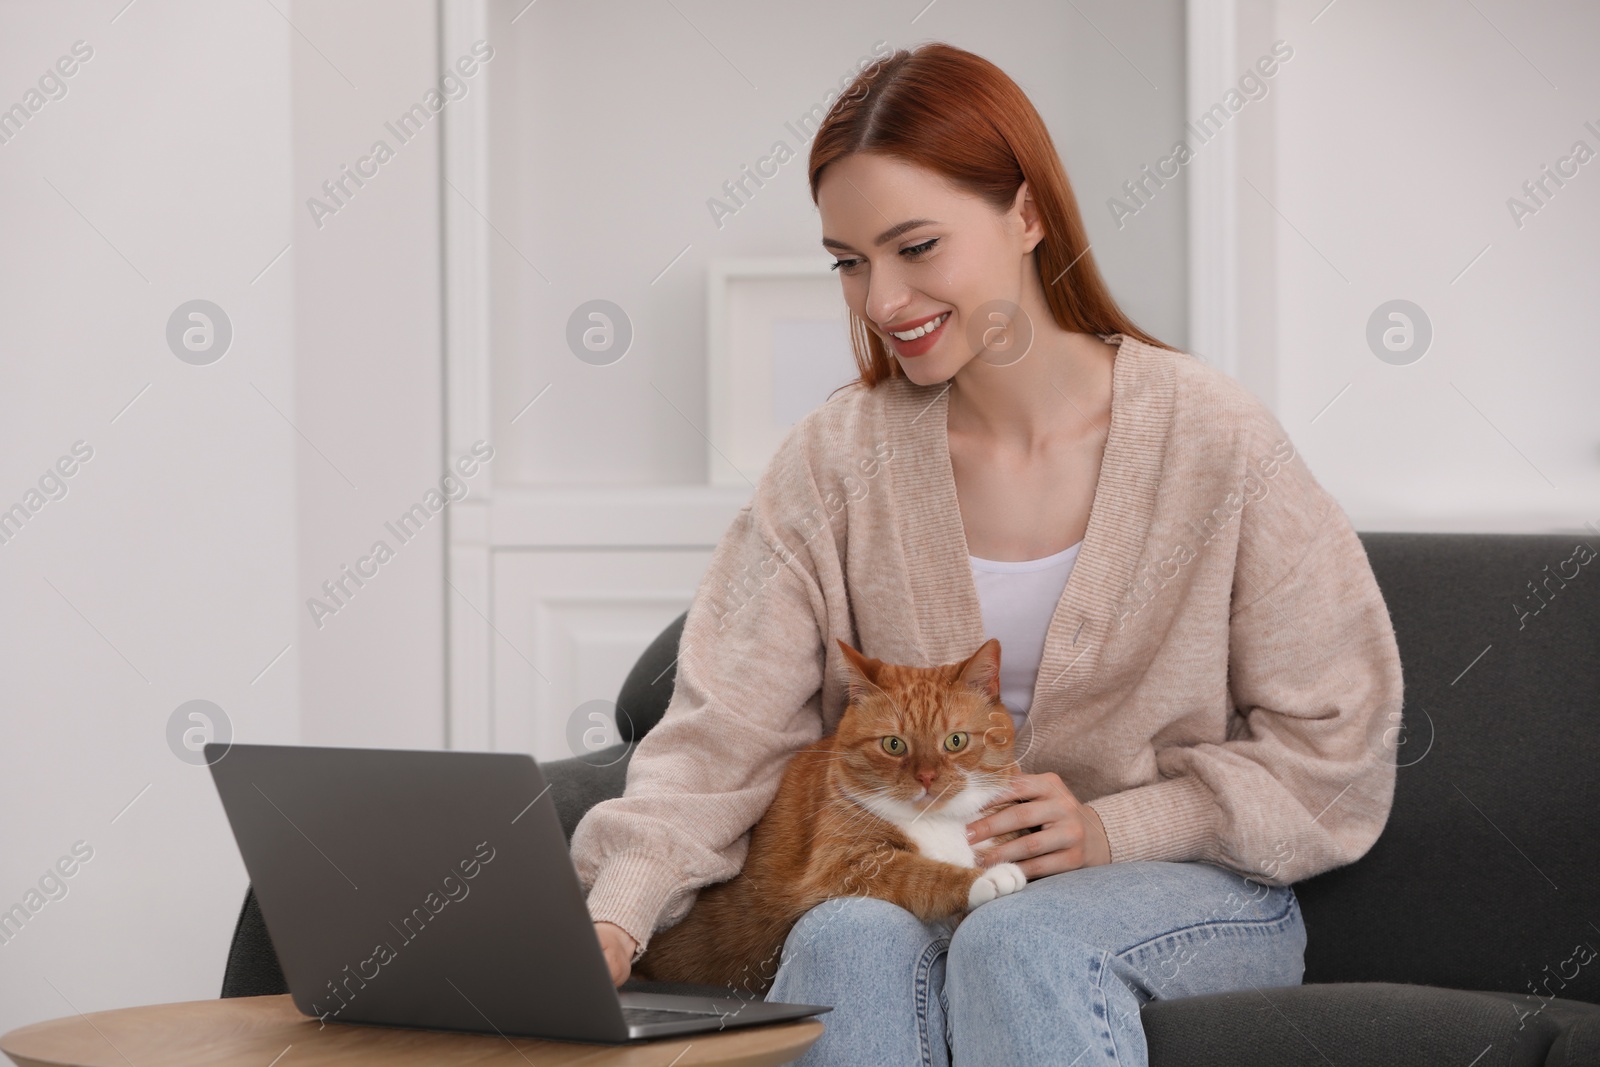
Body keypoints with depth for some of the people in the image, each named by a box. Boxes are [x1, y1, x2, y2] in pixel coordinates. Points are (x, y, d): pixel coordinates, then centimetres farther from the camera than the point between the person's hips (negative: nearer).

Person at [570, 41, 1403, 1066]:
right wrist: (616, 914, -25)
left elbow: (1332, 753, -3)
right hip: (917, 886, 2)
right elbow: (724, 732, -8)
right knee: (848, 937, -32)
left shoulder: (1213, 441, -7)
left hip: (1192, 891, -2)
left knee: (1021, 942, -35)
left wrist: (1113, 830, -15)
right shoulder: (837, 462, 0)